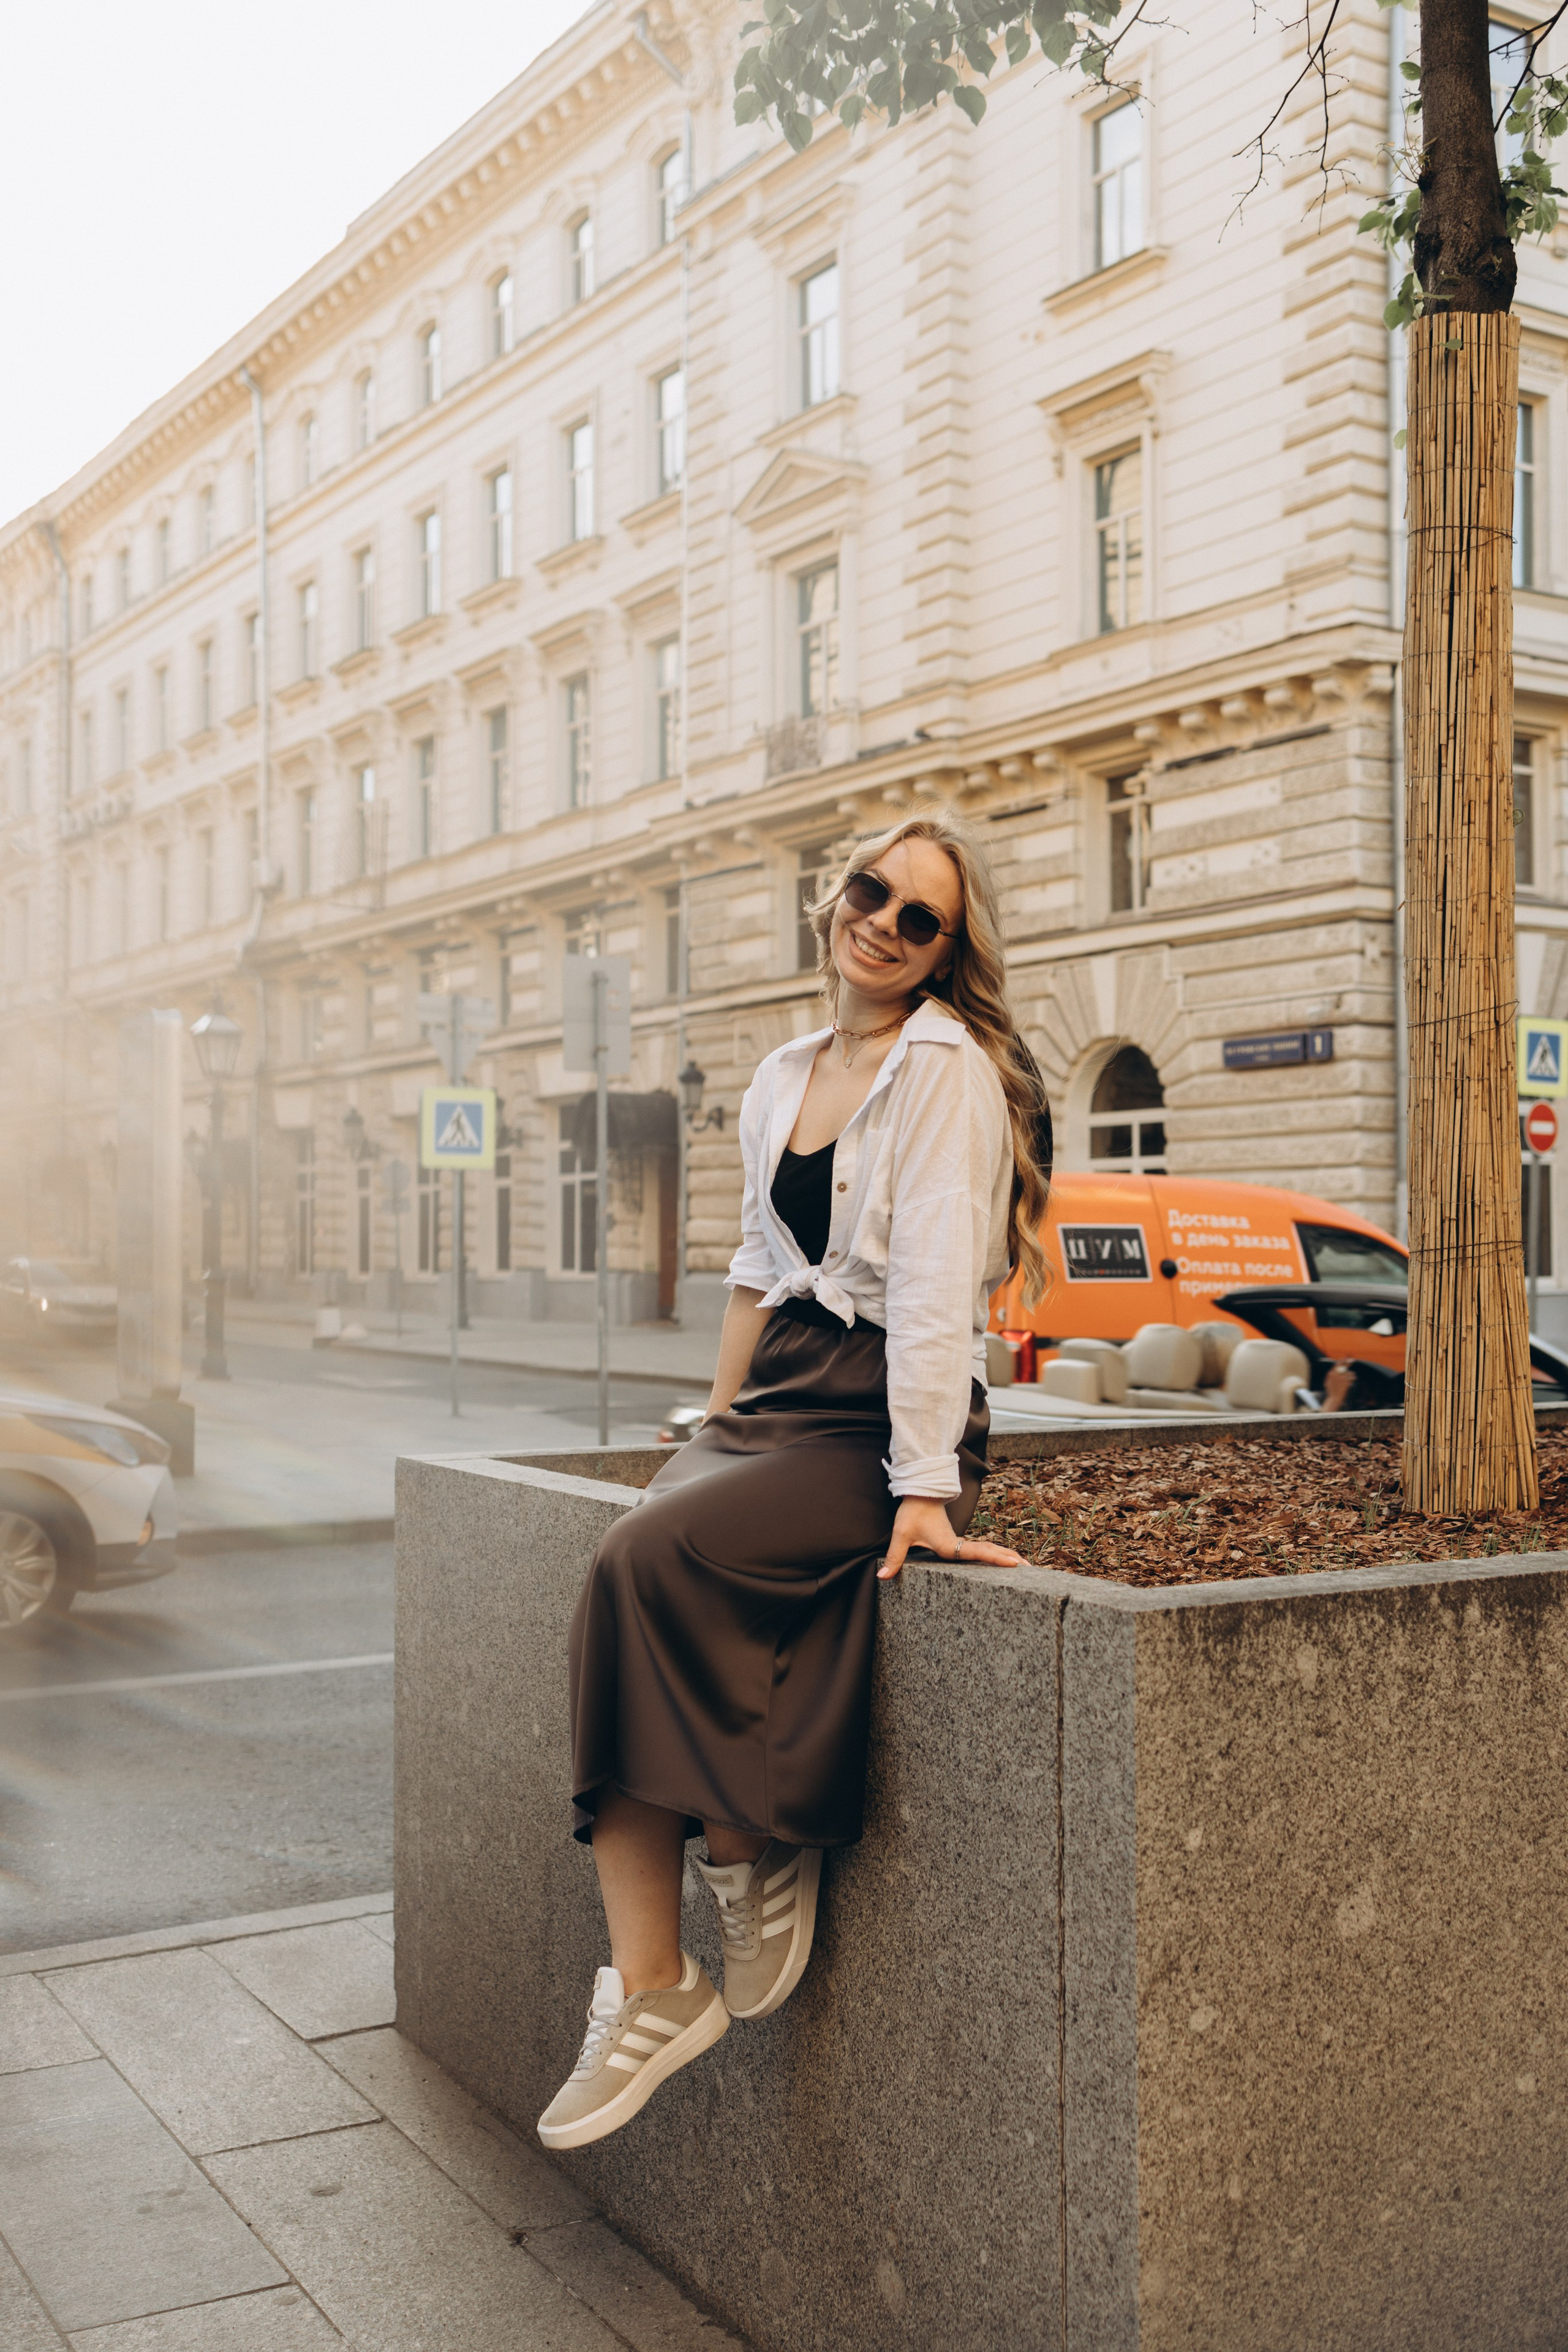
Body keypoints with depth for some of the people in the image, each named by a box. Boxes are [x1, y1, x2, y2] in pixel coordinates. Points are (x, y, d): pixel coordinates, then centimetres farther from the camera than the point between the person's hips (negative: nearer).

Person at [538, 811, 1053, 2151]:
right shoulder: (782, 1080, 16)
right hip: (779, 1401, 7)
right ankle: (650, 1990, -13)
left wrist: (924, 1484, -21)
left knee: (657, 1560, -28)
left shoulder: (945, 1064, -6)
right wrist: (717, 1429, 13)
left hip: (887, 1423, -7)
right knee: (621, 1580, -19)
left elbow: (933, 1285, -15)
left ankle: (759, 1857, -5)